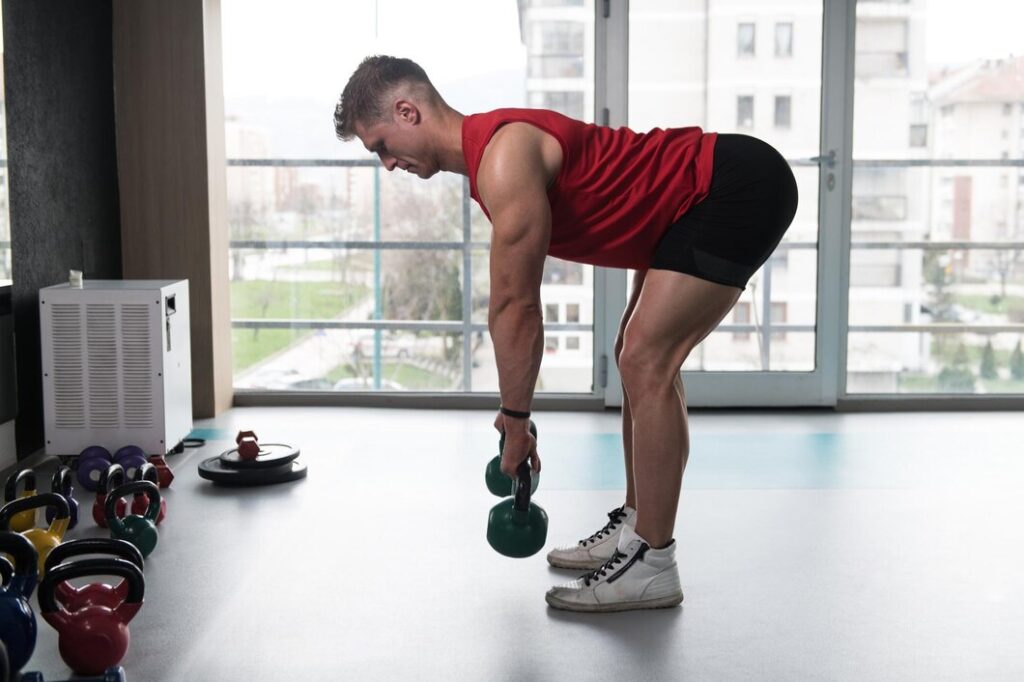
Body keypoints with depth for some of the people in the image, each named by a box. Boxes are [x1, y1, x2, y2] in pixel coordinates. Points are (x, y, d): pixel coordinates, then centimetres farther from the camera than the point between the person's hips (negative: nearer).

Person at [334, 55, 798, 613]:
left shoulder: (505, 159, -21)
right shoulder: (489, 153, 11)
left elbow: (515, 308, -19)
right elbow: (512, 305, 16)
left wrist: (516, 421, -9)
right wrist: (516, 413, 19)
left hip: (738, 186, -11)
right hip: (707, 189, 11)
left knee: (647, 362, -15)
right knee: (640, 355, 14)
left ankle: (652, 566, -7)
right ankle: (633, 528, 23)